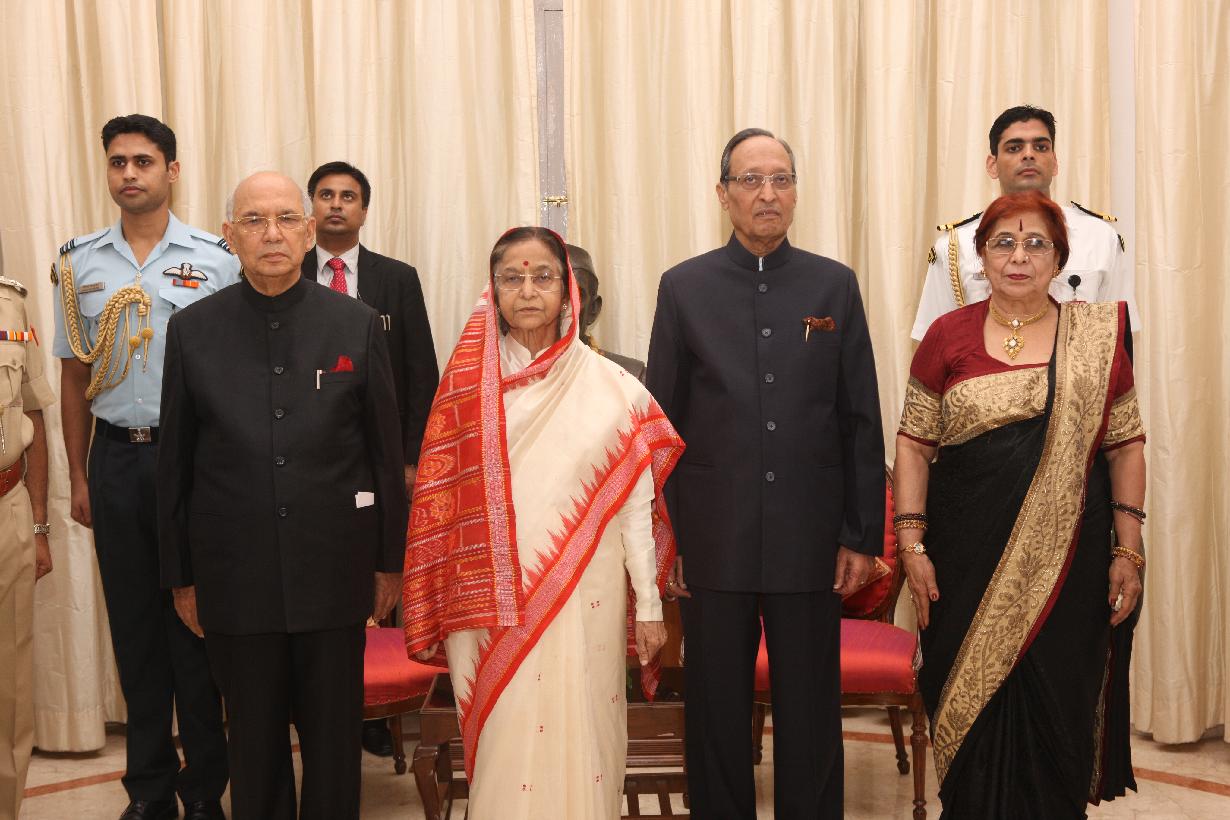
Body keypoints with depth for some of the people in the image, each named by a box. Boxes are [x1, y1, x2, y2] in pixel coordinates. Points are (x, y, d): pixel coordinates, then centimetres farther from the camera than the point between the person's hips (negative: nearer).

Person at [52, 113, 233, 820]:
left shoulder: (216, 259, -3)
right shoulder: (79, 263, 7)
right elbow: (75, 376, 11)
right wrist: (78, 478, 9)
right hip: (116, 455, 3)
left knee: (196, 626, 2)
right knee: (134, 627, 11)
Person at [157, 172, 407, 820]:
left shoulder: (357, 324, -1)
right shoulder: (192, 330, 1)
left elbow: (386, 451, 3)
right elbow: (175, 463, 4)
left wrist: (389, 559, 5)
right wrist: (181, 575, 5)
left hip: (334, 567, 0)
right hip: (235, 573, 1)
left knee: (334, 738, 10)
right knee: (254, 741, 12)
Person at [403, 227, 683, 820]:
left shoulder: (610, 387, -1)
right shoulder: (465, 384, 2)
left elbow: (635, 504, 0)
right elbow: (440, 500, 4)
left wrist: (649, 606, 0)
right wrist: (433, 616, 3)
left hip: (582, 600, -1)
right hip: (490, 605, 1)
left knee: (575, 741, 4)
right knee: (501, 747, 7)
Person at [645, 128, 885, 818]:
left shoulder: (835, 285, 4)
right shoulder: (684, 288, 3)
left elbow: (861, 422, 4)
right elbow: (663, 423, 4)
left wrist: (863, 534, 0)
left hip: (811, 541, 0)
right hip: (713, 542, 0)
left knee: (812, 712, 8)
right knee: (716, 710, 9)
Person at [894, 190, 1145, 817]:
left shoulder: (1099, 333, 3)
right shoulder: (948, 336, 3)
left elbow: (1126, 445, 5)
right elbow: (914, 443, 3)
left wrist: (1128, 552, 0)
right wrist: (911, 543, -4)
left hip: (1066, 560, 0)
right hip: (968, 558, 0)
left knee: (1052, 712, 5)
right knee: (973, 705, 7)